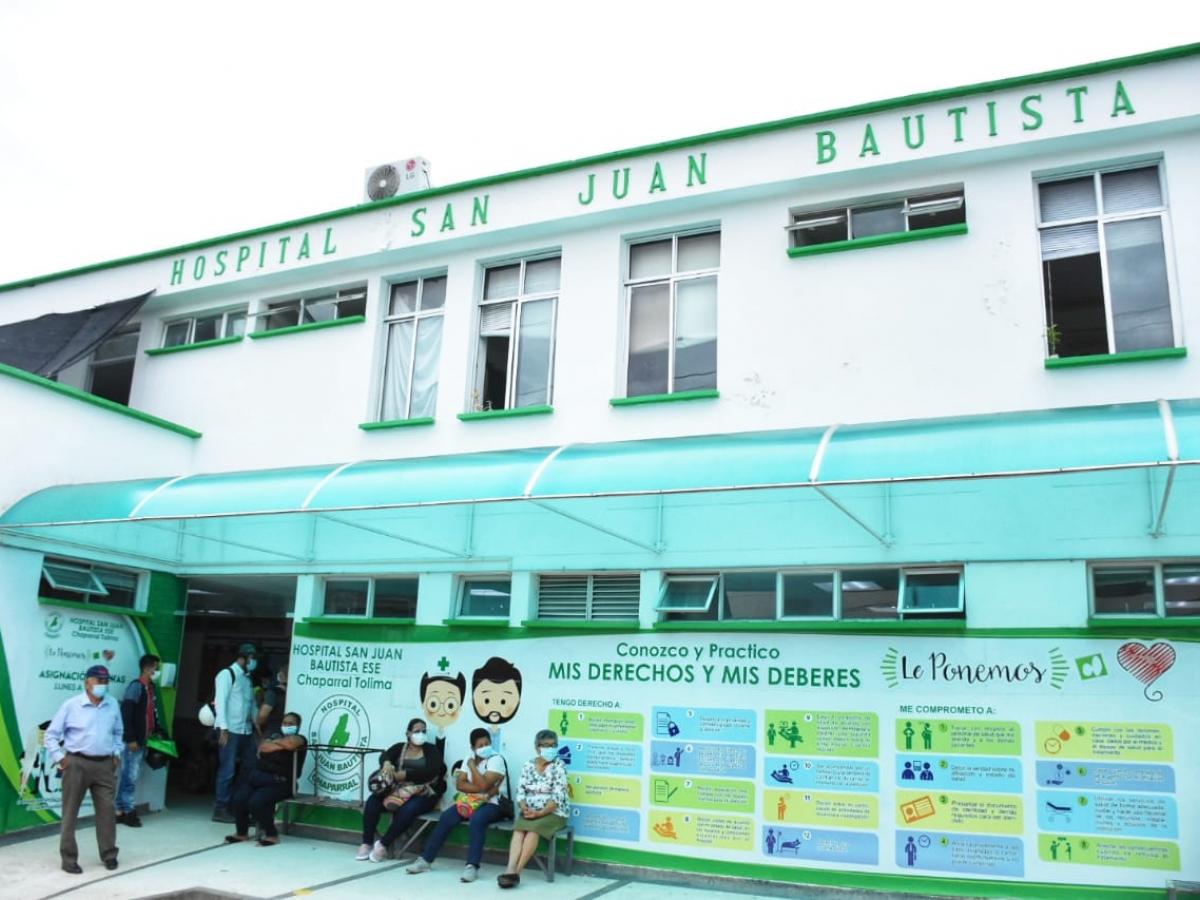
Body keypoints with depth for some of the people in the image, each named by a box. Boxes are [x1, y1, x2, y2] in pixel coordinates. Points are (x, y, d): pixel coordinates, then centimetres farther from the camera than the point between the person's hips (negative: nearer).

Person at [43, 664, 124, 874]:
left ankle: (109, 854, 16)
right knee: (70, 812, 5)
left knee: (106, 811, 5)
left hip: (105, 765, 3)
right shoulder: (71, 705, -7)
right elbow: (51, 734, 0)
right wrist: (59, 758, -6)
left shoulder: (113, 705, 5)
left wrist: (117, 753, 10)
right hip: (77, 764, -3)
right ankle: (69, 858, 15)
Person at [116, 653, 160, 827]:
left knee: (130, 775, 12)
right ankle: (127, 811, 4)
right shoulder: (136, 686, -13)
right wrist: (131, 739, -21)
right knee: (130, 776, -3)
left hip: (142, 740, 9)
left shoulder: (149, 687, 14)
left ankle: (121, 810, 19)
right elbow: (126, 713, -19)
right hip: (134, 740, -9)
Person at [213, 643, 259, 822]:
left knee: (250, 769, 6)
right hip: (230, 730, -8)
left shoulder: (247, 678, 19)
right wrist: (223, 729, -18)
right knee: (228, 770, -4)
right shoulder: (227, 674, -5)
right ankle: (221, 809, 4)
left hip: (246, 731, 8)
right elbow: (220, 701, -12)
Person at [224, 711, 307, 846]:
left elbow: (290, 744, -21)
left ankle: (272, 835, -8)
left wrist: (275, 742, -3)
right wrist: (281, 744, -7)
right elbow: (262, 747, 6)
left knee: (256, 802, -27)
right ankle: (242, 833, 6)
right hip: (259, 778, 6)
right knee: (239, 798, -16)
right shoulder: (276, 735, 22)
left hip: (280, 783, -6)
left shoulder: (298, 739, 2)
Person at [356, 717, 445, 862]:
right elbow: (385, 755, -6)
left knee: (408, 809, -33)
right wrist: (387, 763, -31)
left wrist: (405, 774, -22)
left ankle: (383, 844, -19)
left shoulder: (431, 749, 4)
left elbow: (432, 771, -14)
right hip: (397, 790, 4)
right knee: (372, 801, -19)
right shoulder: (399, 747, 14)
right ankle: (367, 843, -12)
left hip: (423, 794, -4)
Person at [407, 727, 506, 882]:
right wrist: (480, 789, -15)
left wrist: (472, 766, -11)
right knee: (446, 817, -18)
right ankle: (425, 859, -9)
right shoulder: (469, 759, 10)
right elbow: (460, 784, -1)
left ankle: (472, 866, -36)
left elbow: (483, 785, -22)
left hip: (490, 804, -5)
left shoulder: (496, 759, -10)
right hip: (469, 801, 5)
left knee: (477, 820, -36)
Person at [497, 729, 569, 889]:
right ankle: (510, 869, -41)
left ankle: (516, 871, -34)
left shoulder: (559, 766, -4)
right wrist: (524, 807, -16)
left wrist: (540, 813, -21)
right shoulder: (528, 766, 9)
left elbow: (558, 796, -12)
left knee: (532, 830, -31)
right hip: (530, 811, 4)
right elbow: (520, 790, 5)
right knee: (518, 829, -27)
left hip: (553, 812, -3)